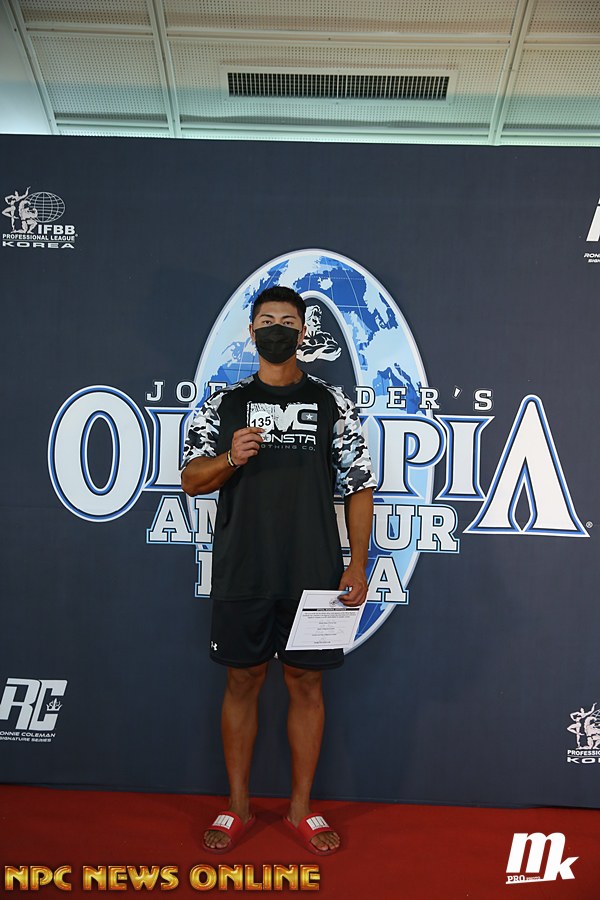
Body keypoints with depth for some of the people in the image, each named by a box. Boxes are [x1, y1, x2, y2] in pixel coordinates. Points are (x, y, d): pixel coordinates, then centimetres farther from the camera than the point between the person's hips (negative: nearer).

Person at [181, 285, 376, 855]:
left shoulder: (332, 403, 5)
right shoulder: (224, 403, 7)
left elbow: (359, 488, 3)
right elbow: (191, 480, 3)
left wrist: (358, 566, -4)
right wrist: (231, 457, -17)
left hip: (313, 576, 0)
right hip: (242, 575, 1)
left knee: (306, 685, 8)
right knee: (242, 682, 10)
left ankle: (301, 808, 25)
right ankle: (237, 807, 26)